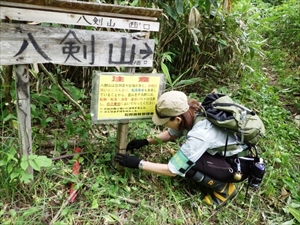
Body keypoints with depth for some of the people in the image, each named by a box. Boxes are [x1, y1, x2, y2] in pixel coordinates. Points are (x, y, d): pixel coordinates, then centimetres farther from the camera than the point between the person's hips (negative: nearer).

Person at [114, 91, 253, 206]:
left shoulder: (199, 135, -35)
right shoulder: (191, 114, -12)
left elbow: (173, 170, -26)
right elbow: (171, 134, 9)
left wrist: (138, 163, -19)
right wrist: (145, 141, -1)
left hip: (239, 165, -8)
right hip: (226, 152, 8)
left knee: (186, 166, -23)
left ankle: (223, 188, -3)